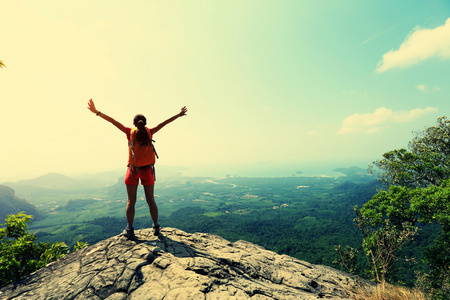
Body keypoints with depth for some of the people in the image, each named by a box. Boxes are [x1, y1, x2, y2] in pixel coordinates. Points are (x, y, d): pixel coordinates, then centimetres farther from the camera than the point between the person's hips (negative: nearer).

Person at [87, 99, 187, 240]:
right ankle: (156, 227, 16)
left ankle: (130, 230, 10)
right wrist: (179, 115, 13)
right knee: (150, 200, 9)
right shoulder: (149, 132, -1)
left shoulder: (130, 132, -4)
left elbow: (113, 121, -3)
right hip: (147, 170, 1)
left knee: (131, 201, 7)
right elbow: (164, 123, 5)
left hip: (133, 170, -1)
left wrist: (96, 112, 5)